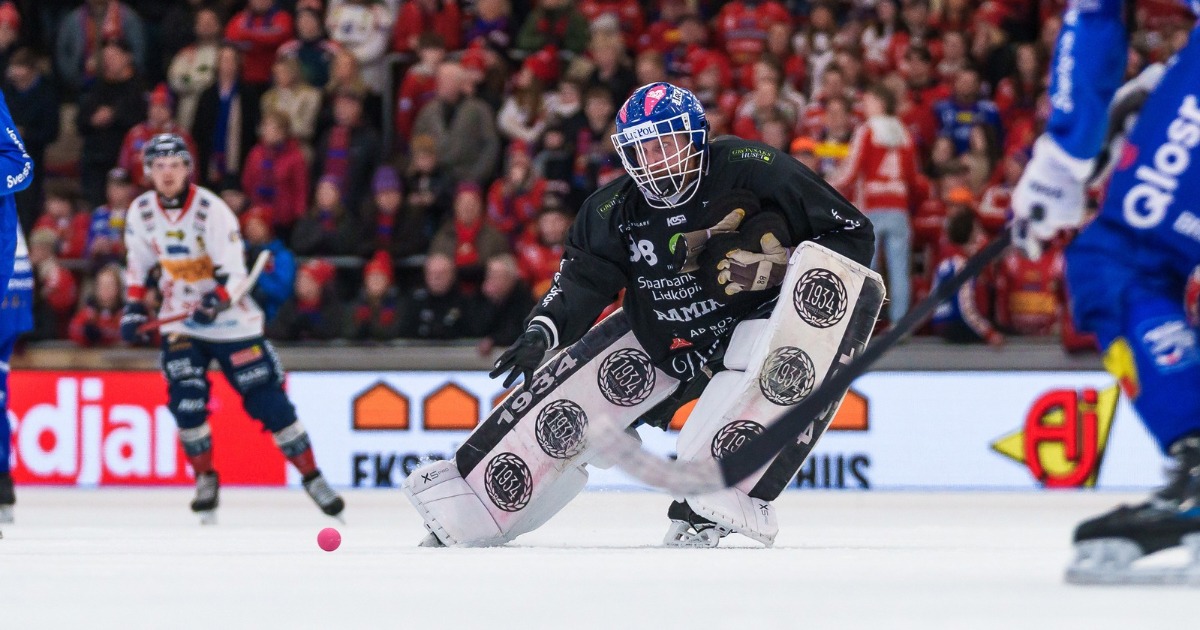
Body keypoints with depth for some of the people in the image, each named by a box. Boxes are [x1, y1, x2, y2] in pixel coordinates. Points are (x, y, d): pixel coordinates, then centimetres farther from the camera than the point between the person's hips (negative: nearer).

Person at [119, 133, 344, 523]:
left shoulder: (211, 210, -18)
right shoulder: (142, 212, -3)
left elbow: (234, 272, -21)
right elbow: (137, 264, 15)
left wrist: (217, 300, -39)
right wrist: (133, 308, 7)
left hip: (230, 319, -3)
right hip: (180, 319, 3)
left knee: (266, 399, -7)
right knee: (185, 400, -13)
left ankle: (312, 477, 3)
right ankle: (205, 479, 6)